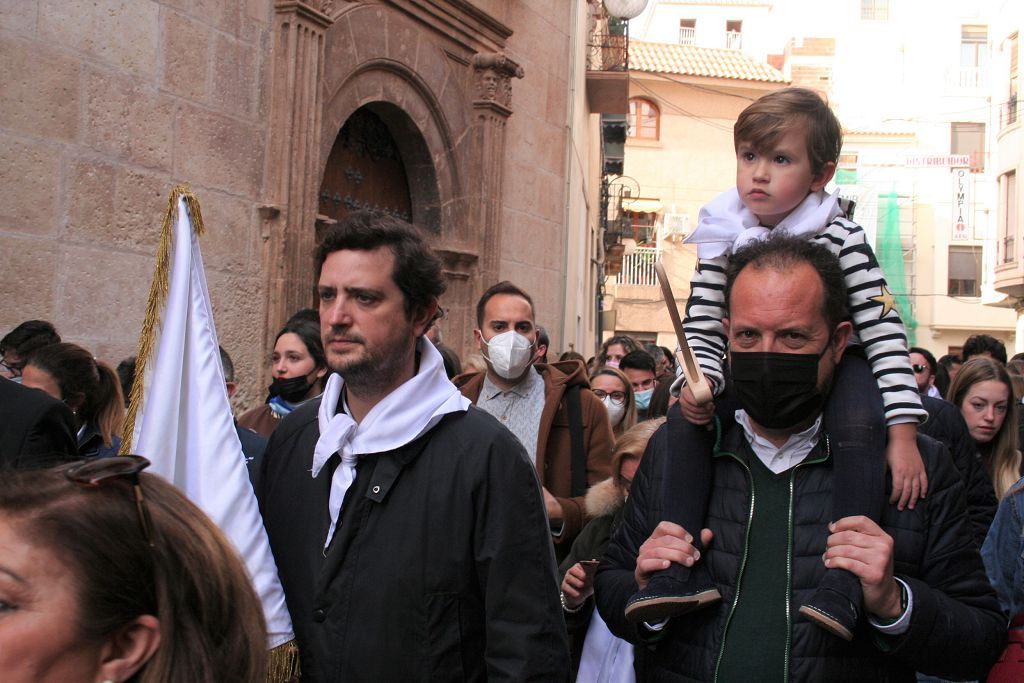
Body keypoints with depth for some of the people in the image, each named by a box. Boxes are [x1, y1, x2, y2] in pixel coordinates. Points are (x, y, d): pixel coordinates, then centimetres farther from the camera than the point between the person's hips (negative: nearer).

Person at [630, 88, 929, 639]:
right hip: (750, 376, 4)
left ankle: (845, 579, -32)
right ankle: (684, 569, -18)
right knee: (686, 415, -19)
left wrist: (903, 433, -25)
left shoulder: (839, 237, -18)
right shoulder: (723, 237, -8)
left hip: (834, 366, -3)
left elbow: (884, 332, -19)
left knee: (860, 422, -34)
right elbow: (702, 329, -4)